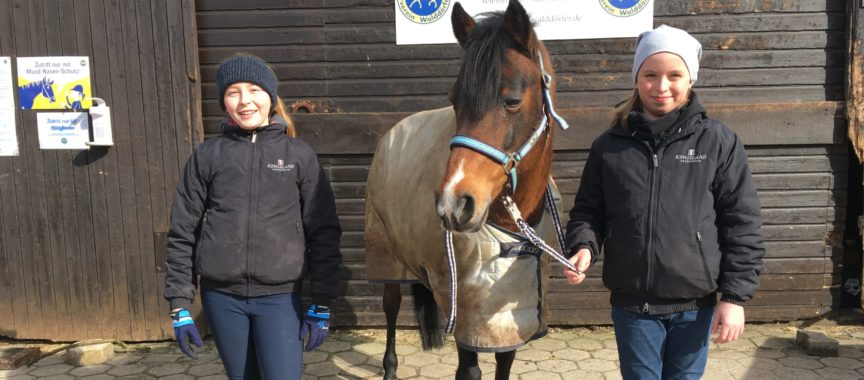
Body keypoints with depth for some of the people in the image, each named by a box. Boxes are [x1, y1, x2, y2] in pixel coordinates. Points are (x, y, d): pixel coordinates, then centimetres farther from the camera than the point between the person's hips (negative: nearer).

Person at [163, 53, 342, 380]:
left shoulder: (299, 155, 0)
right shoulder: (207, 155, 2)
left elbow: (324, 232, 0)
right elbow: (183, 233, 4)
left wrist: (322, 304, -3)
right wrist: (180, 305, 1)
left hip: (280, 296, -1)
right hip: (222, 297, 2)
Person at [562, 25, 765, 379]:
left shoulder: (718, 142, -4)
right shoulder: (609, 145, 1)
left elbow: (742, 223, -4)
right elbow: (589, 210, 6)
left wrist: (735, 296, -7)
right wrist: (584, 246, -15)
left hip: (695, 304, 0)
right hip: (632, 305, 1)